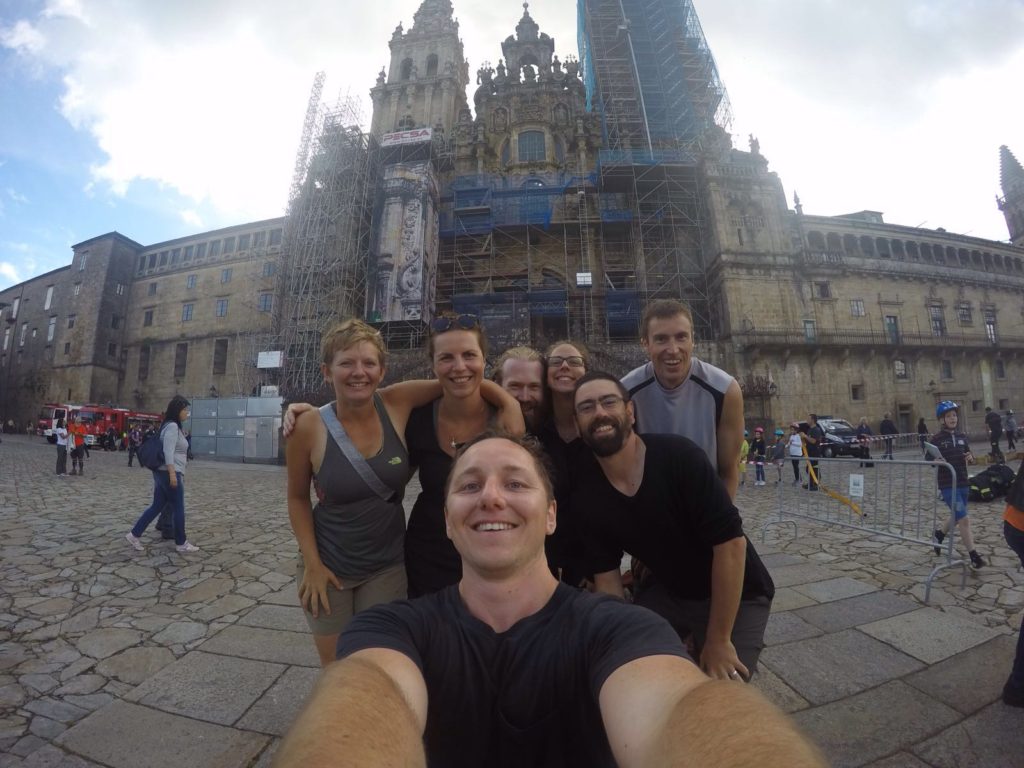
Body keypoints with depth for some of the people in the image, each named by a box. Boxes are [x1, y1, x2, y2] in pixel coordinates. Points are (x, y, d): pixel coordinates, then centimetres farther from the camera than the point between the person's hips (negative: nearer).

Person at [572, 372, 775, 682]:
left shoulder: (679, 454, -30)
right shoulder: (584, 489, -15)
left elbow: (731, 542, -27)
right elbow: (606, 574, -7)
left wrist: (718, 641, -21)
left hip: (736, 595, -3)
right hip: (665, 591, 4)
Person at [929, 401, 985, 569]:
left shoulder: (962, 437, 6)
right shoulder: (937, 439, -10)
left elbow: (968, 457, 14)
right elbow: (929, 460, -7)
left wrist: (970, 458, -8)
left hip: (963, 483, 6)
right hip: (947, 485, -6)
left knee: (957, 517, 19)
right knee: (964, 519, -9)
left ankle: (939, 534, 44)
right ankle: (974, 556, 1)